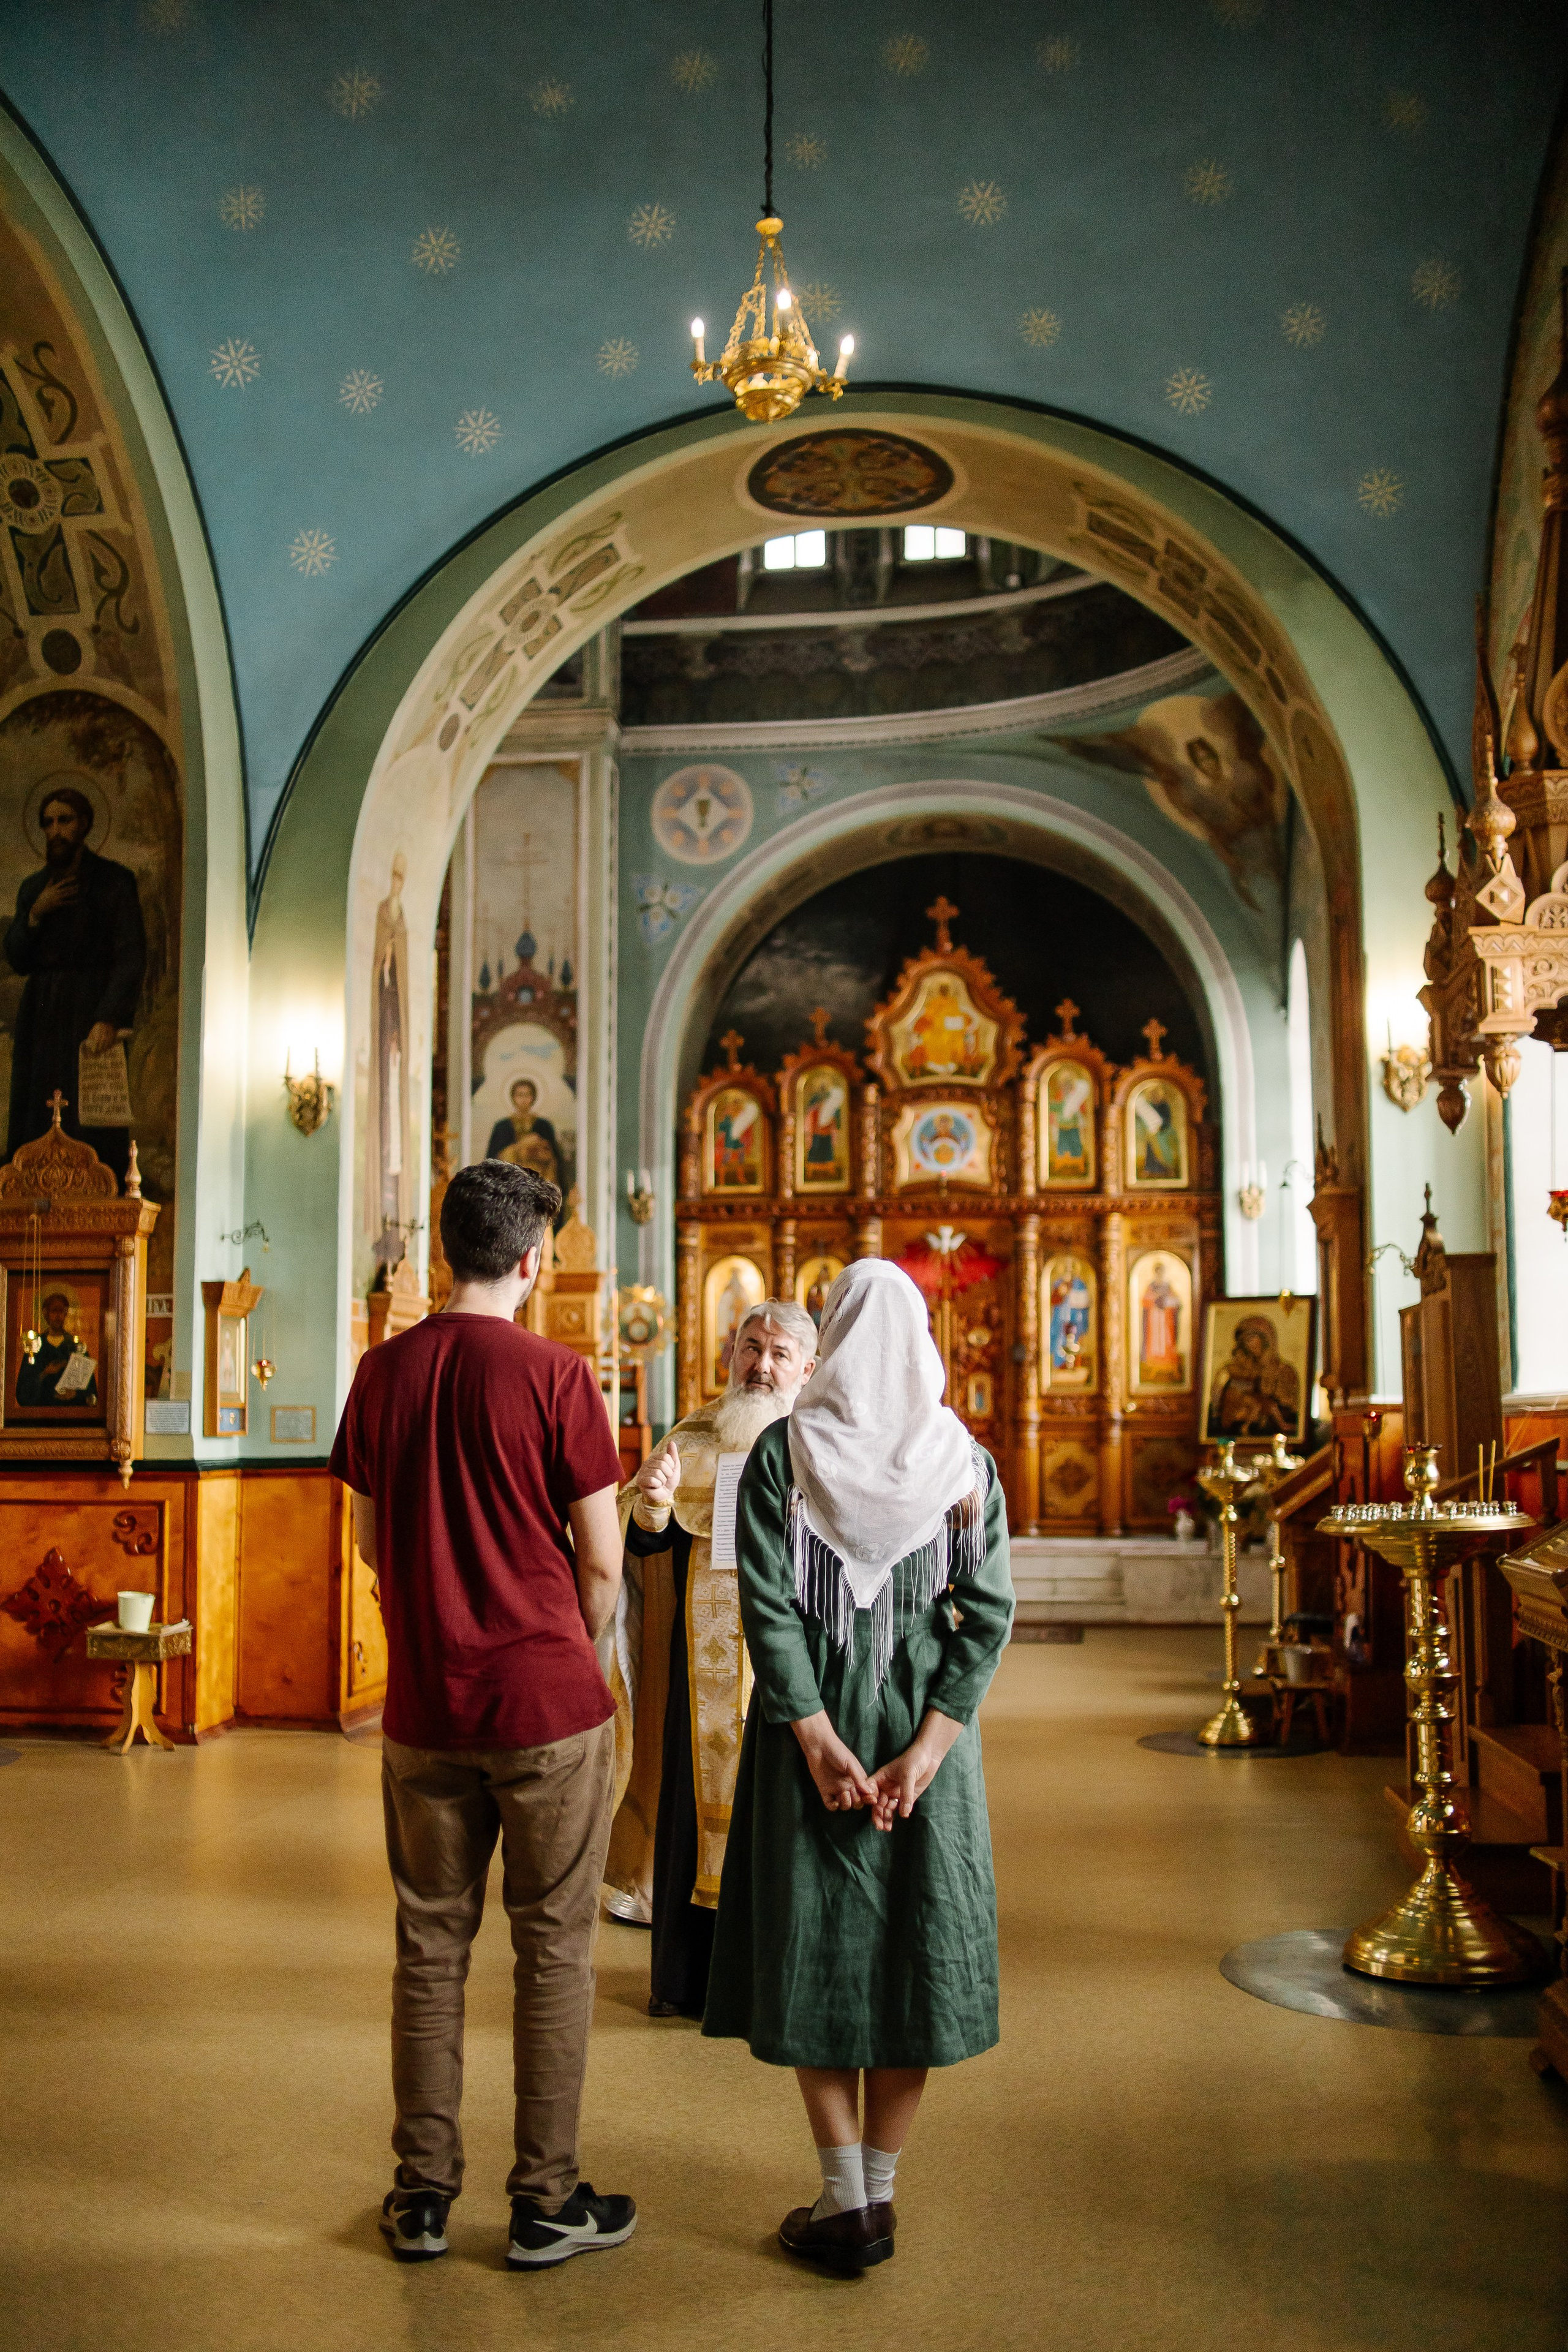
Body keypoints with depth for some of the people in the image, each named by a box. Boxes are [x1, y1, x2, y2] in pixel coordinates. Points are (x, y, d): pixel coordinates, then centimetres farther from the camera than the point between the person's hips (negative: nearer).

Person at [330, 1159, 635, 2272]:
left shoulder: (382, 1372, 1)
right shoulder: (555, 1374, -12)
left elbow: (371, 1541, 11)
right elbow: (602, 1561, -9)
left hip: (423, 1704, 4)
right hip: (548, 1704, -4)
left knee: (430, 1946, 14)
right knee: (553, 1950, 8)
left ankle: (423, 2196, 24)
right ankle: (547, 2202, 17)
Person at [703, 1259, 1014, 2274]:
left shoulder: (782, 1452, -8)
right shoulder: (967, 1461, -2)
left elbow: (768, 1605, -13)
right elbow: (990, 1615, -8)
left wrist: (819, 1742, -12)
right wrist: (927, 1749, -10)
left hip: (813, 1718, -1)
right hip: (928, 1724, 2)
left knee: (817, 1937, 9)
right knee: (914, 1937, 12)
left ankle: (848, 2204, 13)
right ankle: (878, 2191, 21)